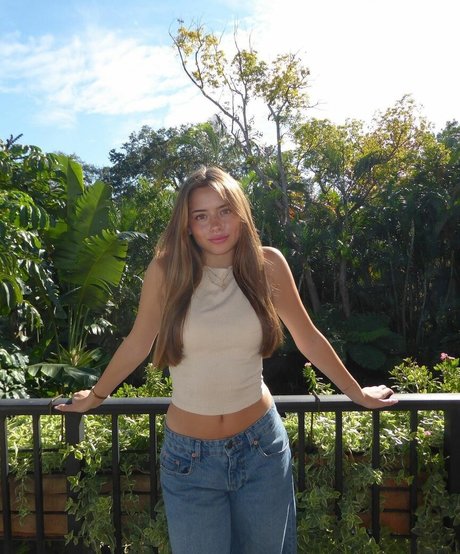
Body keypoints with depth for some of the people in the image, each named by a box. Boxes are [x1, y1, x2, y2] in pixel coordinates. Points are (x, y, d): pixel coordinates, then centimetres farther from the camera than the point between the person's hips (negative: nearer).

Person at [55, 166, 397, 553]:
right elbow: (137, 345, 2)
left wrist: (358, 394, 10)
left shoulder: (267, 264, -9)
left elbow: (308, 338, 3)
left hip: (261, 444, 2)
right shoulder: (166, 270, -12)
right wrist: (96, 396, 14)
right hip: (189, 454, -1)